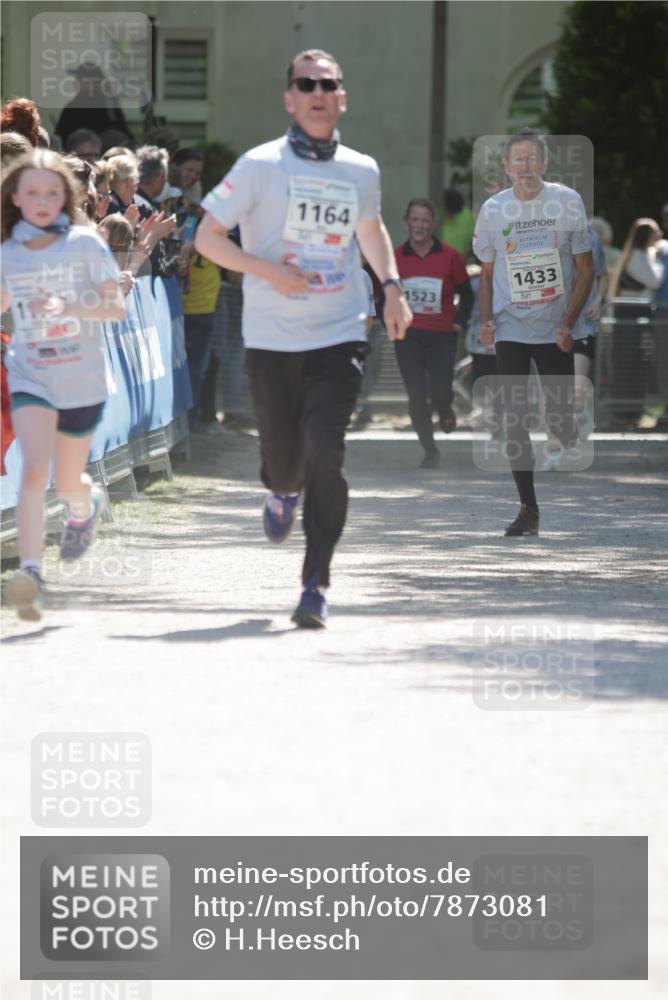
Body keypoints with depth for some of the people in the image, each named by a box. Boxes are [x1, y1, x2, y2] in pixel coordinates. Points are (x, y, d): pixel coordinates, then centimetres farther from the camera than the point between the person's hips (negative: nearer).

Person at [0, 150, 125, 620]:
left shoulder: (86, 243, -7)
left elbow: (117, 306, -14)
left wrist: (69, 307, -27)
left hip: (83, 380, -1)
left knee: (68, 483, 14)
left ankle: (87, 505, 51)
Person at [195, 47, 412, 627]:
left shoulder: (362, 172, 8)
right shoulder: (261, 165, -3)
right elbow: (207, 237, -2)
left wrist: (392, 287, 14)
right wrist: (269, 271, -16)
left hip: (339, 339, 1)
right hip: (272, 340, -1)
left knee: (326, 457, -15)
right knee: (284, 461, 8)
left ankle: (316, 584, -12)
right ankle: (284, 492, 48)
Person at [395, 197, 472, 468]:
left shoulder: (450, 256, -2)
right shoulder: (395, 257, 1)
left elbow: (466, 294, 8)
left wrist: (459, 322, -3)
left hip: (442, 334, -1)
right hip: (407, 335, 1)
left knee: (439, 391, -11)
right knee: (416, 395, -5)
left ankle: (445, 411, 27)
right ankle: (430, 451, 8)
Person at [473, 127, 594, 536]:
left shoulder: (567, 202, -3)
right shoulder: (493, 209, 3)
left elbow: (586, 268, 0)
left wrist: (568, 323, -10)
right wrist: (486, 320, -2)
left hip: (556, 331, -2)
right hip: (511, 330, 2)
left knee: (560, 417, -3)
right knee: (515, 418, -3)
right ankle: (528, 508, 4)